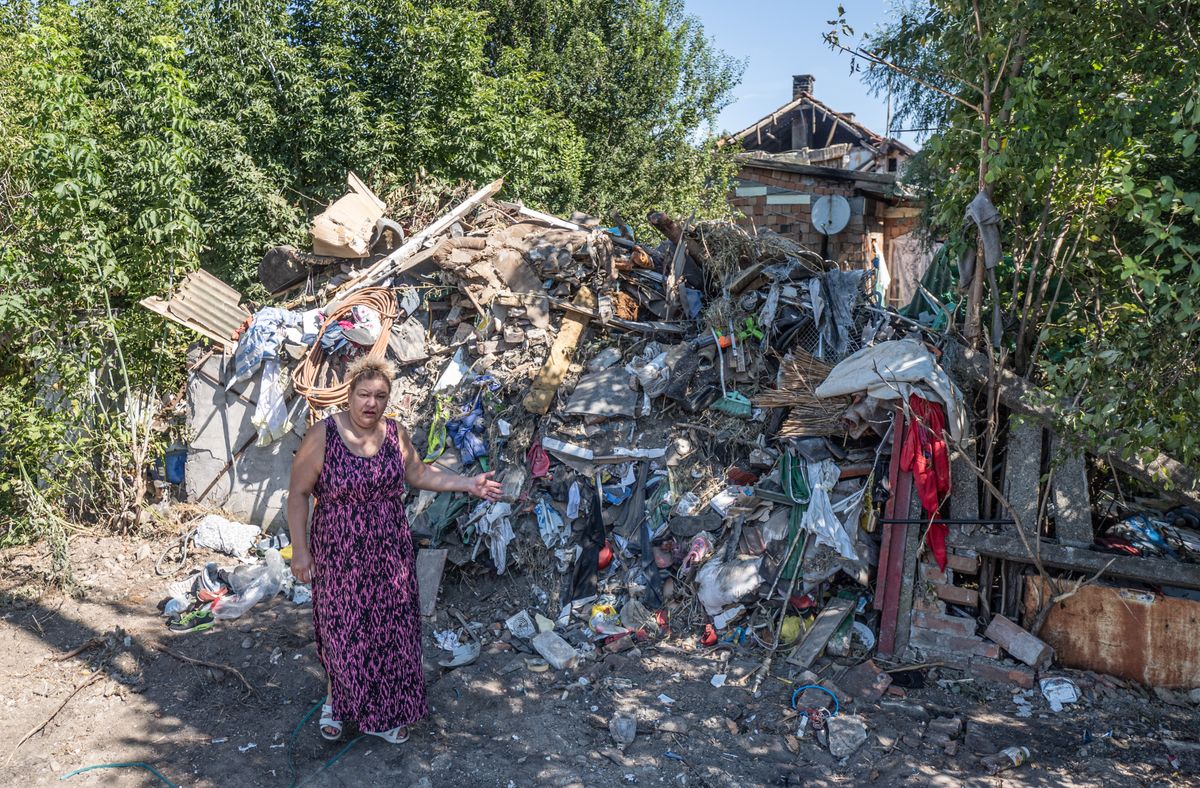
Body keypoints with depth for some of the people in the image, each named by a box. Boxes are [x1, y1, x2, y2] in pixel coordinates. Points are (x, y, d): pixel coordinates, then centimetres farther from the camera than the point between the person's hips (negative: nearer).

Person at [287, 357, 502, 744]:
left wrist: (468, 484, 5)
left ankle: (382, 713, 32)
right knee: (342, 630, 11)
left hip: (389, 555, 4)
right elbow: (298, 493, -10)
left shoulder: (395, 434, -2)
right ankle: (336, 701, 39)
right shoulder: (322, 436, -15)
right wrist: (299, 549, -12)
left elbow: (418, 474, 12)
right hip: (339, 557, -3)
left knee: (390, 630, 12)